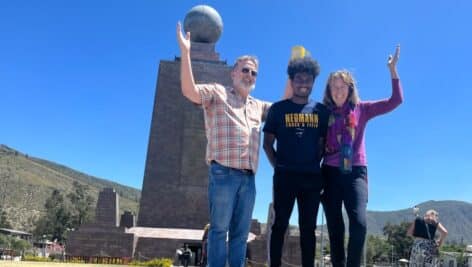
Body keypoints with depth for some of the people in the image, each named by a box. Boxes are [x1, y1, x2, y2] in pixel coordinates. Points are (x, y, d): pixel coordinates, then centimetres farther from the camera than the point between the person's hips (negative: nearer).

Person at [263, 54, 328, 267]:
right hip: (285, 176, -2)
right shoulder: (278, 108, 4)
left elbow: (323, 143, 13)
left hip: (312, 176, 2)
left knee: (308, 227, 8)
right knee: (280, 224, 0)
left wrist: (316, 165, 5)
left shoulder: (321, 111, 10)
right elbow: (267, 143, 5)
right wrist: (277, 166, -2)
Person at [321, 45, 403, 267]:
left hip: (356, 172, -1)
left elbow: (396, 100, 3)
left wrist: (392, 70, -3)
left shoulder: (361, 109, 6)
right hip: (331, 173, 1)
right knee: (335, 228, 3)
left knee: (359, 222, -18)